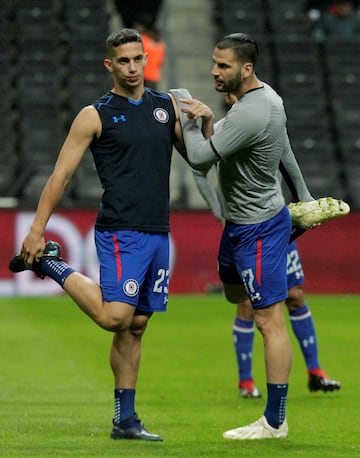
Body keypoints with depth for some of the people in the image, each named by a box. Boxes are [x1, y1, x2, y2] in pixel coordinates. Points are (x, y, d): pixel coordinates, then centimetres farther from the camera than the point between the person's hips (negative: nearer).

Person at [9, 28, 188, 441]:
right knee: (114, 318, -20)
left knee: (135, 327, 8)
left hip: (158, 233, 5)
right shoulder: (95, 116, -3)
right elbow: (61, 175, -3)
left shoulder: (167, 106, 13)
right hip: (120, 233, -5)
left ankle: (125, 420, 13)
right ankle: (52, 266, 2)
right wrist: (36, 229, -9)